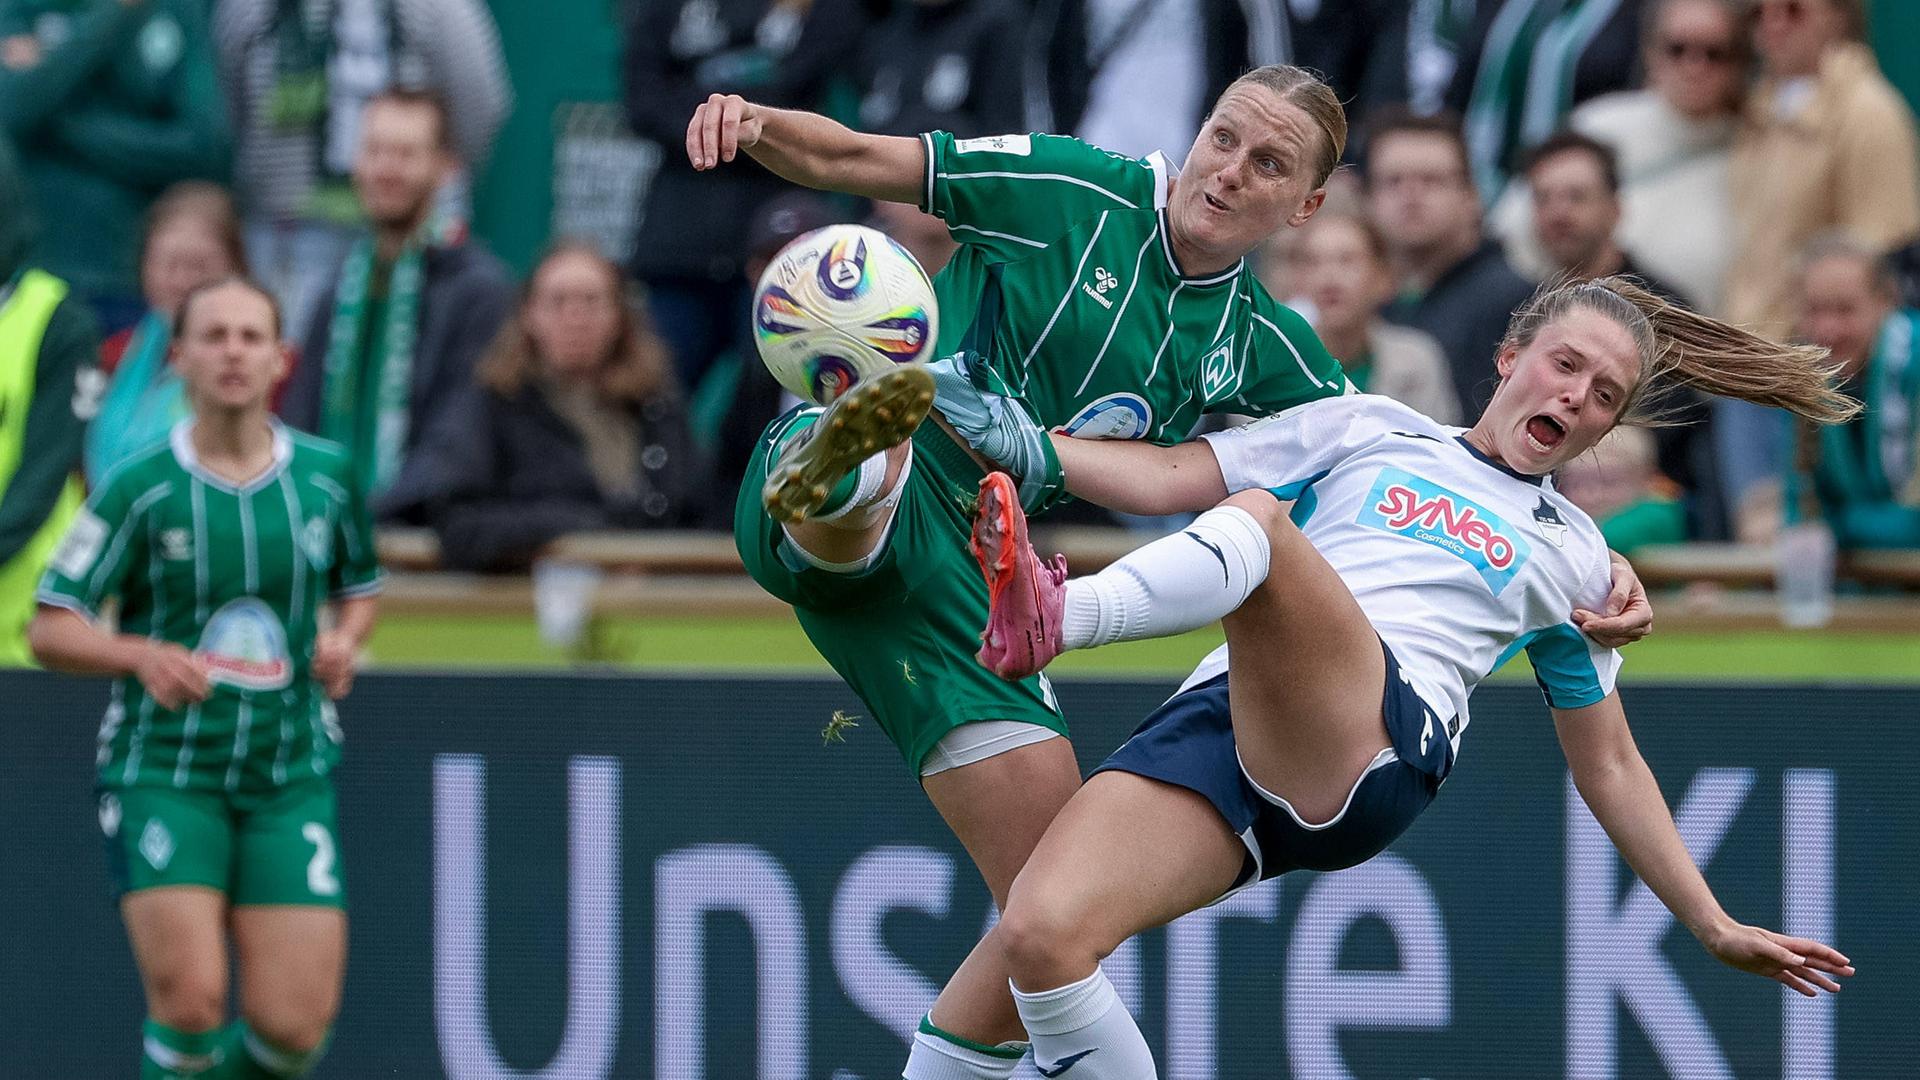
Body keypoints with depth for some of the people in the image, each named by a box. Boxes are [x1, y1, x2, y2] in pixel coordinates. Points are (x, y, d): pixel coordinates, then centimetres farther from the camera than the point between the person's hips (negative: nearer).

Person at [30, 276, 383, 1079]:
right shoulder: (141, 487, -6)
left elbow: (359, 586, 22)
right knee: (190, 1004, -18)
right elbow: (50, 630, -5)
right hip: (161, 768, -3)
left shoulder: (329, 477, 4)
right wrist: (144, 655, -24)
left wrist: (344, 640, -1)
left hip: (291, 779, 3)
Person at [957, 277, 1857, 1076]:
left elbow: (1609, 767, 35)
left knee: (1255, 517, -31)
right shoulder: (1370, 430, 27)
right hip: (1217, 720, 1)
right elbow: (1164, 479, 21)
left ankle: (1057, 617, -55)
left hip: (1376, 756, -1)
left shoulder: (1571, 557, 29)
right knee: (1036, 939, -28)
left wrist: (1715, 928, 32)